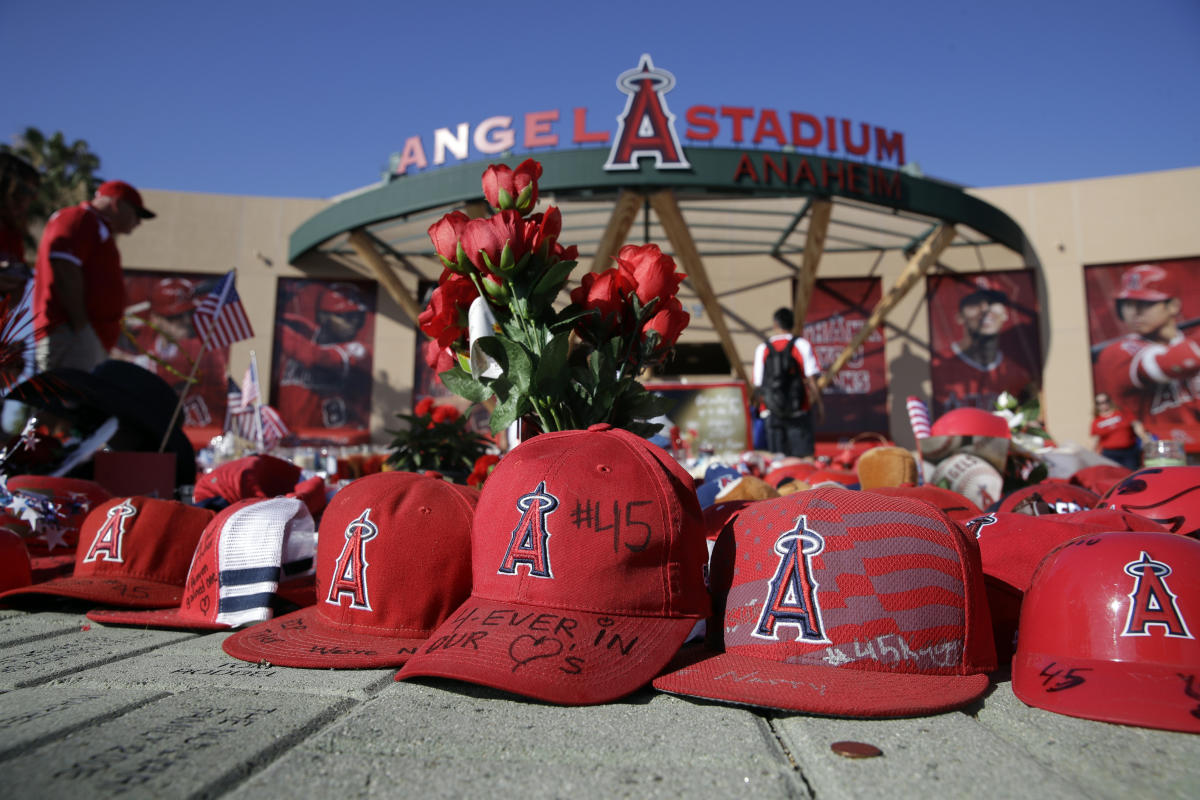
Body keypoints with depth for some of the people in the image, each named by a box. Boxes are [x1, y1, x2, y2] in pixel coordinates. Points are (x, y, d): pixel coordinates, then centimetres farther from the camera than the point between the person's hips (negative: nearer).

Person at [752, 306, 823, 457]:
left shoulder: (762, 348, 1)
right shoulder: (802, 345, -3)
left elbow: (759, 384, 0)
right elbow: (811, 379, -8)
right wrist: (818, 405, 1)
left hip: (772, 413, 2)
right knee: (803, 456, 1)